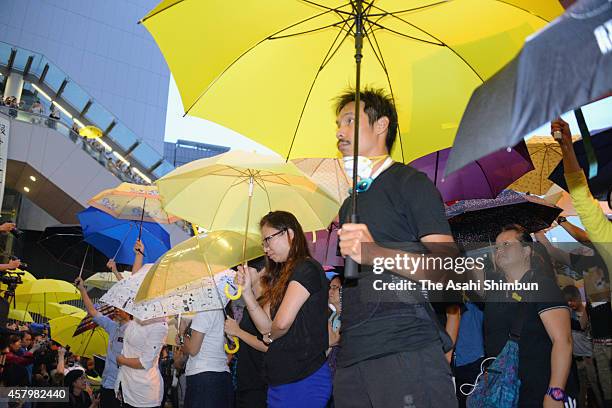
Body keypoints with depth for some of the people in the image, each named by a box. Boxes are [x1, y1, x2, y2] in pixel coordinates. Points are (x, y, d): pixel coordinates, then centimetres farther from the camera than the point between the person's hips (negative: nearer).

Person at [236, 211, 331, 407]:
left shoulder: (307, 268, -12)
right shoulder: (282, 276, 15)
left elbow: (282, 322, -21)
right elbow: (266, 326, 8)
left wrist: (270, 336, 0)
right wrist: (247, 290, -1)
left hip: (304, 378, -8)